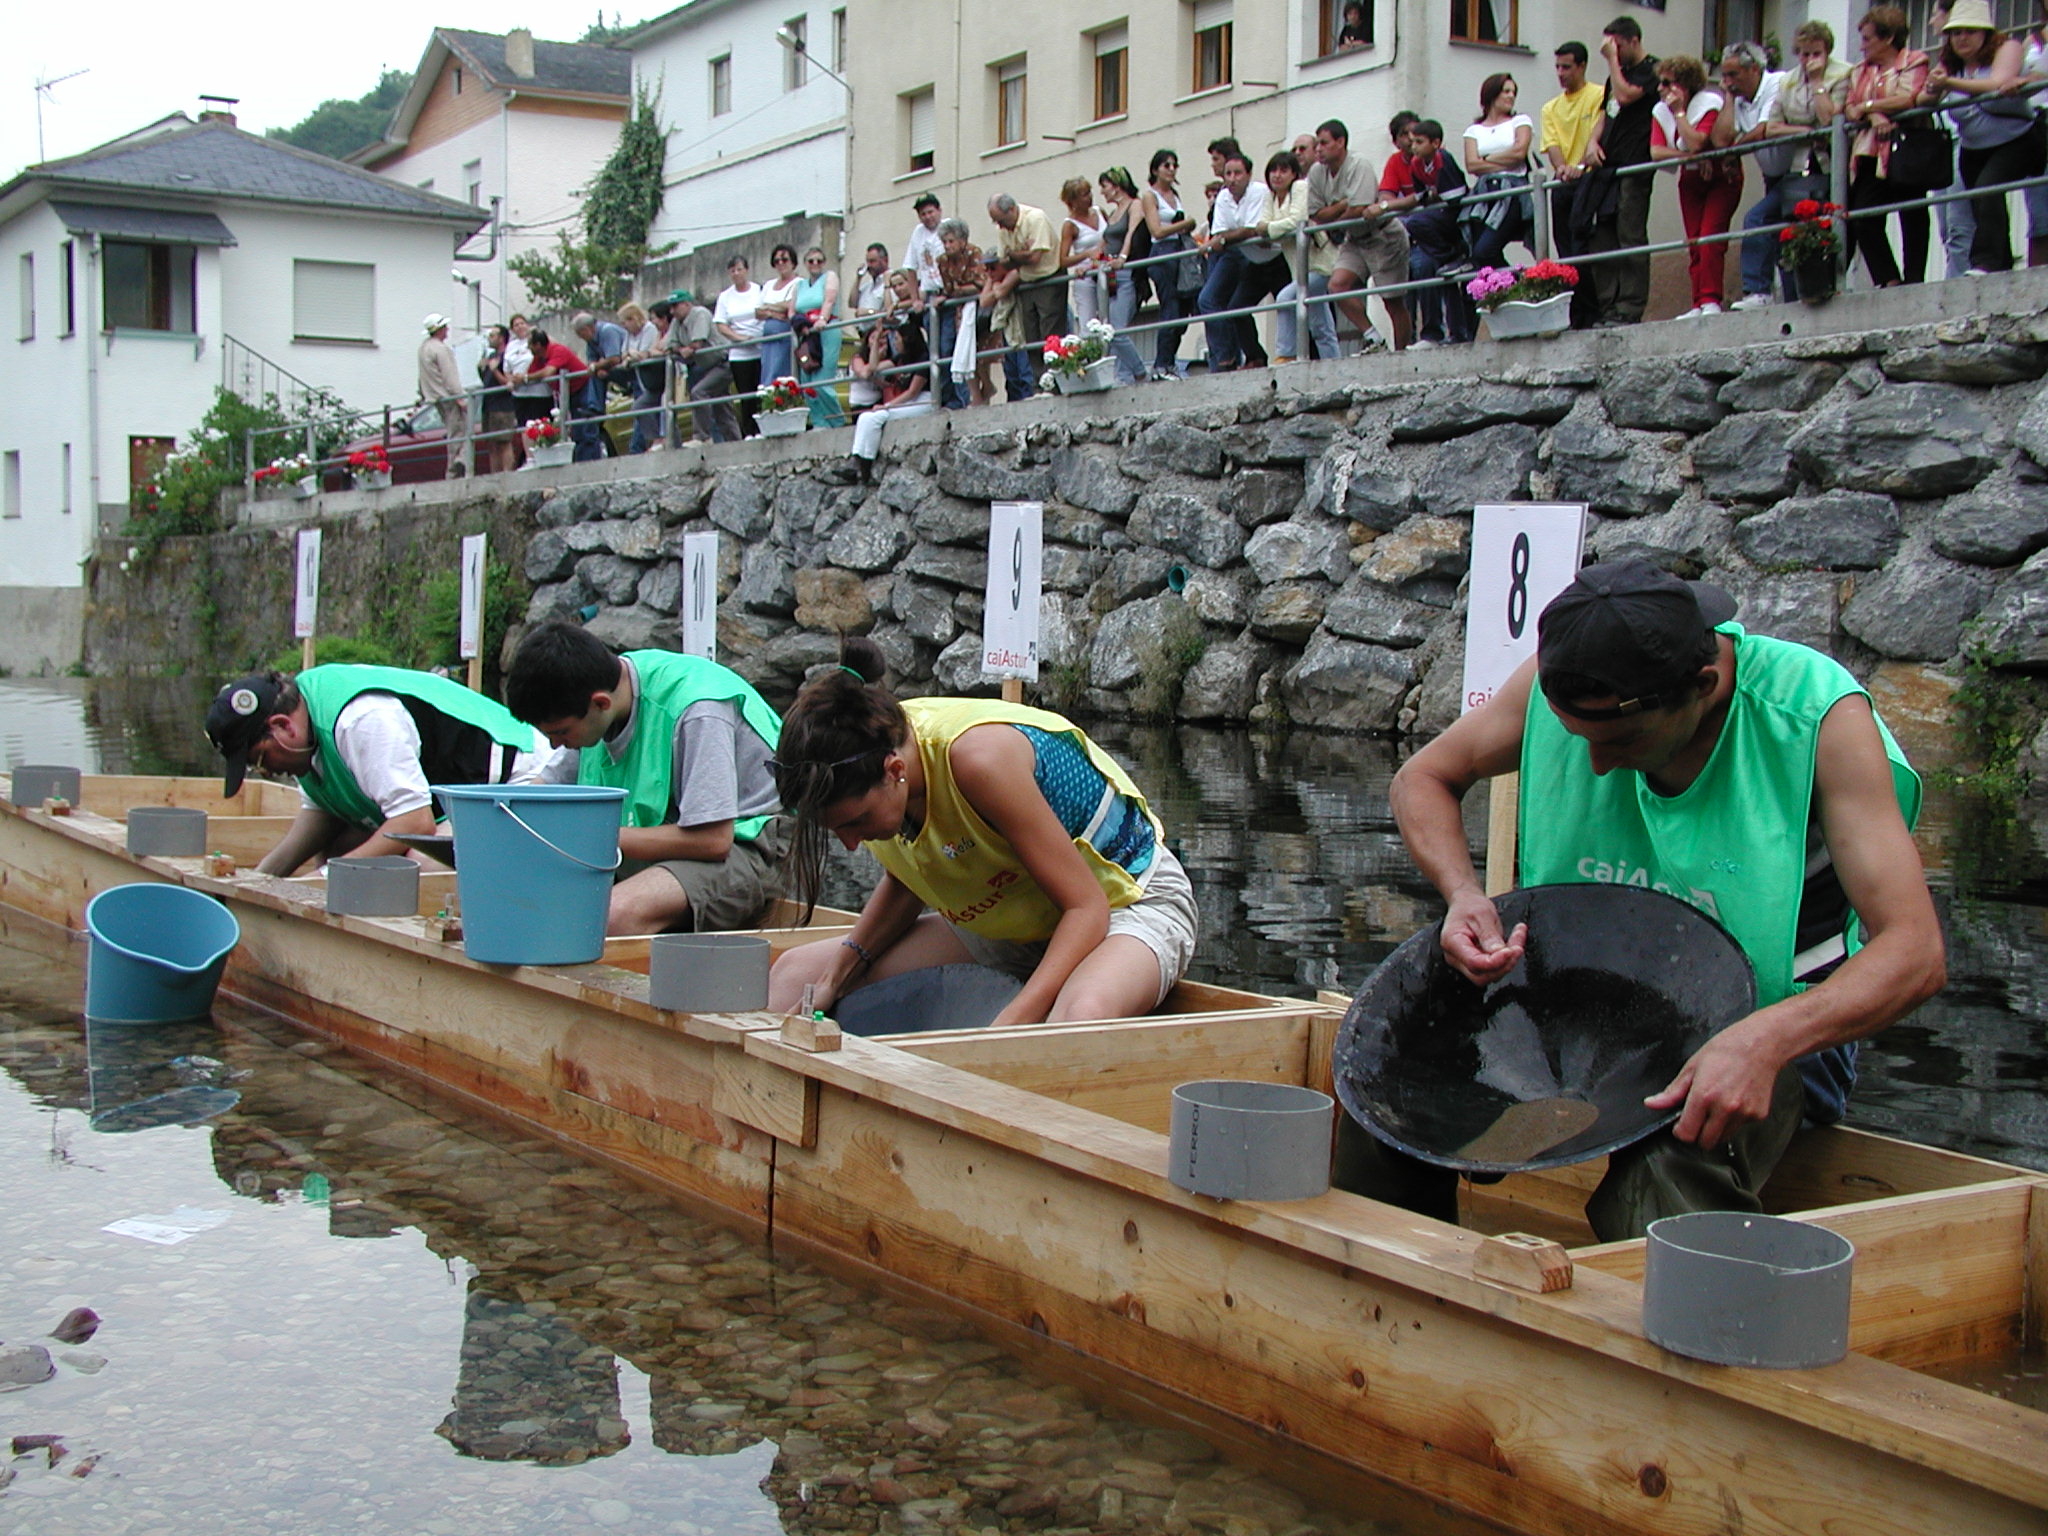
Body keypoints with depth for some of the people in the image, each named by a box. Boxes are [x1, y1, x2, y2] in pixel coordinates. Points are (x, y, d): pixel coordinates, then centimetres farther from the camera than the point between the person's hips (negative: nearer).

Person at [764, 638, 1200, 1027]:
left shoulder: (978, 757, -33)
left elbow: (1086, 907, -28)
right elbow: (903, 883, 7)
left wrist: (1009, 1024, -39)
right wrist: (837, 975, -7)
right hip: (1008, 927, 7)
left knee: (1084, 1014, -45)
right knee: (795, 973, -1)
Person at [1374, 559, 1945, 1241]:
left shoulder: (1819, 718, -21)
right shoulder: (1560, 679, -10)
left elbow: (1914, 952, -24)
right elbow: (1423, 779, 7)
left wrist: (1765, 1040, -42)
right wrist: (1463, 895, -15)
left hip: (1775, 1032, -4)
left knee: (1669, 1171, -38)